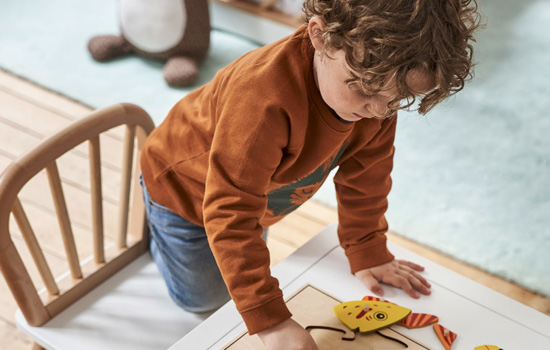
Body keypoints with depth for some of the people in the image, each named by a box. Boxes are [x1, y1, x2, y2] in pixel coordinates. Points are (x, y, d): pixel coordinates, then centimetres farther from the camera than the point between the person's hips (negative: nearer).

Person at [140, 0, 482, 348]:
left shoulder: (377, 82, -27)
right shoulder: (264, 100, -50)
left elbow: (364, 178, -9)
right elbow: (231, 215, -47)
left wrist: (368, 254, -2)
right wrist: (270, 319, -49)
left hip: (256, 193, 6)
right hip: (184, 188, -6)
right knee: (203, 298, 14)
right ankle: (154, 230, 37)